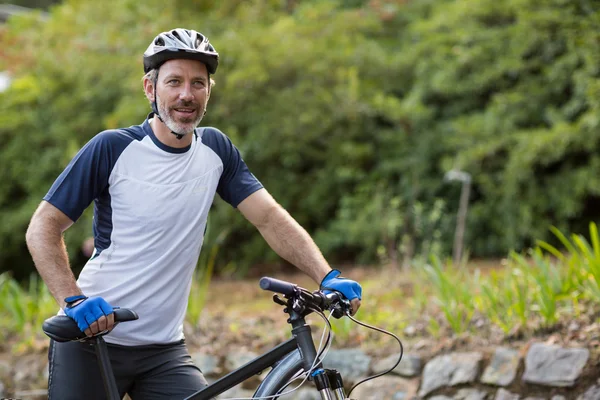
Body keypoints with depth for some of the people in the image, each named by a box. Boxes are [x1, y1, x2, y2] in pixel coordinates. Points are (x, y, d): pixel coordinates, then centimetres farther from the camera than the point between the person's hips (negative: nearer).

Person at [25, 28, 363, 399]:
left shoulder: (216, 150, 4)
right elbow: (44, 228, -10)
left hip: (164, 349, 3)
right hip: (90, 339, -3)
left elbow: (270, 217, -1)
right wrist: (74, 300, -25)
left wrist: (328, 277, -16)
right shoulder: (113, 147, -9)